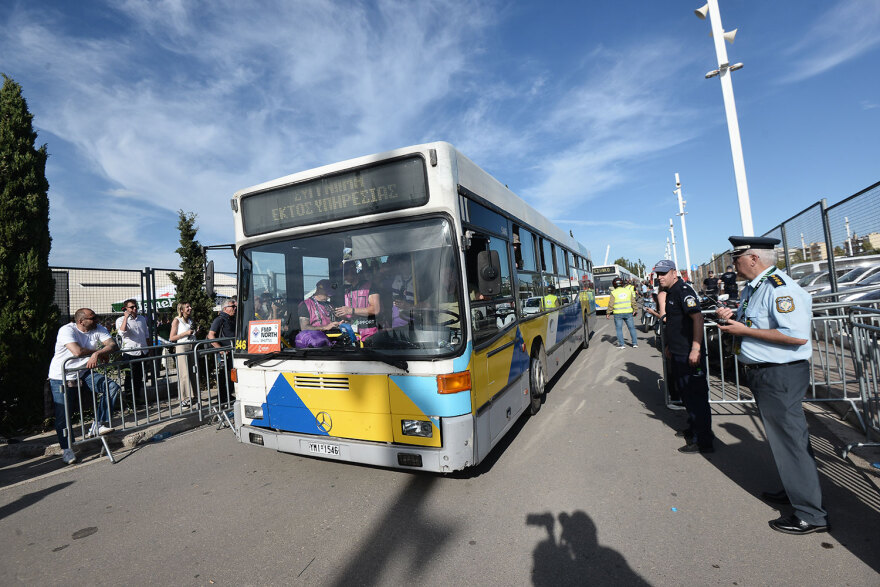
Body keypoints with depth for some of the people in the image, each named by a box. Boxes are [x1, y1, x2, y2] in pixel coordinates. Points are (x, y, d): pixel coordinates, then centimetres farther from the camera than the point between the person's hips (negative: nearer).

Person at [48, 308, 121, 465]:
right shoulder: (66, 330, -19)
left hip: (84, 373, 4)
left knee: (112, 387, -17)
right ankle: (66, 449, 19)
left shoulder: (98, 329, -4)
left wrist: (97, 353, -34)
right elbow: (77, 351, -32)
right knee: (63, 414, 1)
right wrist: (99, 351, -17)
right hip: (61, 377, -4)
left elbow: (112, 344, -16)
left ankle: (98, 425, -8)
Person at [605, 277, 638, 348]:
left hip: (618, 314, -2)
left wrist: (608, 313, 1)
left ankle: (621, 344, 4)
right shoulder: (628, 290, 4)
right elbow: (633, 302, 8)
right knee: (631, 328, 11)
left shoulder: (613, 292, -5)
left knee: (619, 329, 5)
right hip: (628, 313, 3)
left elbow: (611, 304, -6)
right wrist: (635, 309, 19)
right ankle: (635, 343, 13)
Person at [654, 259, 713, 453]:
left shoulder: (683, 291, -15)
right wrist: (669, 346, 24)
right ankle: (693, 429, 36)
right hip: (677, 353, 10)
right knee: (685, 393, 21)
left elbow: (698, 317, -25)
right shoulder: (670, 293, 14)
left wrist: (696, 349, -29)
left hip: (689, 354, -10)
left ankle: (703, 441, 6)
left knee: (696, 396, -3)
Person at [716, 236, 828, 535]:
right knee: (779, 437, 22)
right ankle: (793, 490, 40)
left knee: (790, 439, 0)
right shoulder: (752, 288, 10)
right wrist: (733, 318, 3)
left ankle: (811, 515, 15)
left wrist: (744, 330, -24)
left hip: (781, 375, -10)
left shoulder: (780, 287, -21)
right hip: (760, 373, 10)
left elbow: (797, 335, -29)